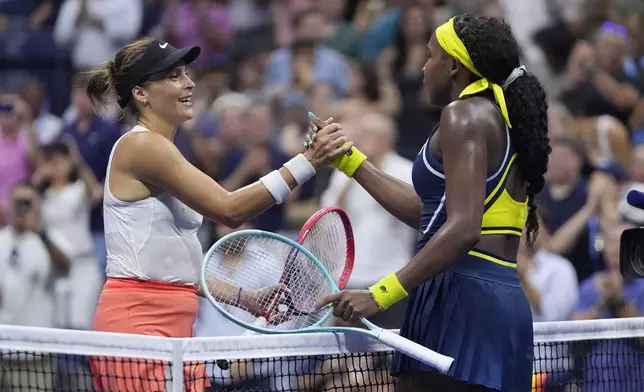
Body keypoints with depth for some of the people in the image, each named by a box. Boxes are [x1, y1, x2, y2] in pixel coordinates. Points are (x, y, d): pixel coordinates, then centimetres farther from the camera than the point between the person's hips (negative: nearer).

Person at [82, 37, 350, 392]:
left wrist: (246, 298, 16)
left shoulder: (160, 151, 19)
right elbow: (229, 209, -18)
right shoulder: (141, 146, -10)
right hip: (137, 325, -9)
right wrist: (308, 161, -19)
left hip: (173, 328, 9)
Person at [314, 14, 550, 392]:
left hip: (462, 302, -9)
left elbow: (462, 230, -19)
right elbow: (429, 212, 24)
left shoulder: (464, 115, -7)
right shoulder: (503, 119, 20)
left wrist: (381, 295, -22)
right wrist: (350, 160, 31)